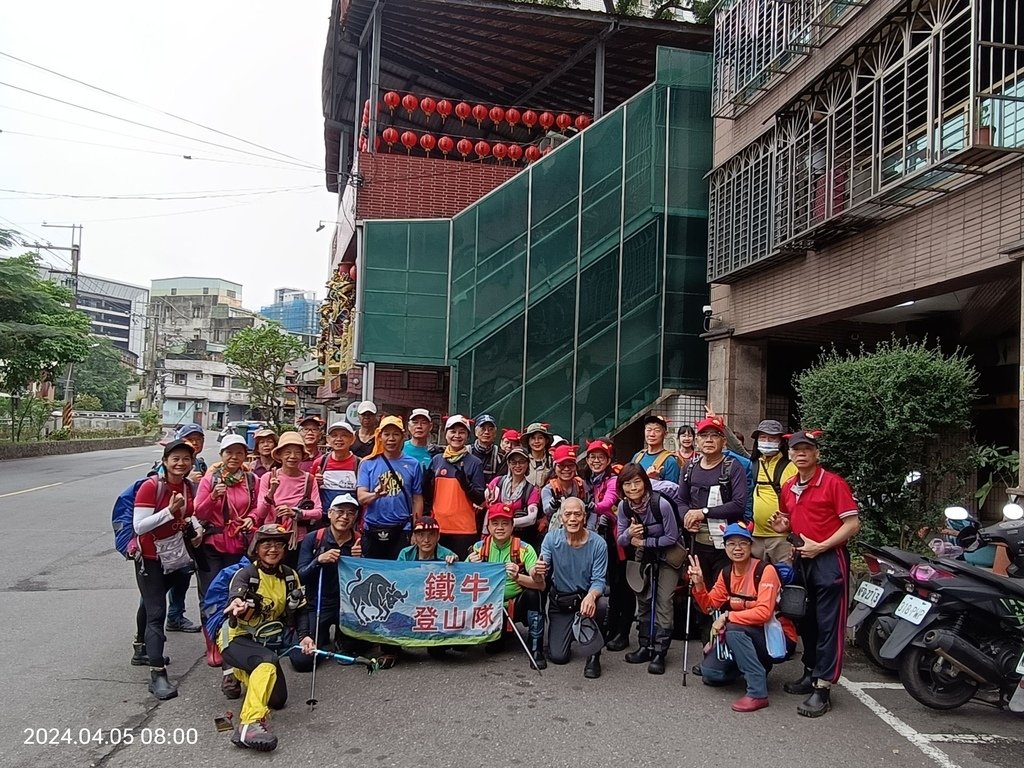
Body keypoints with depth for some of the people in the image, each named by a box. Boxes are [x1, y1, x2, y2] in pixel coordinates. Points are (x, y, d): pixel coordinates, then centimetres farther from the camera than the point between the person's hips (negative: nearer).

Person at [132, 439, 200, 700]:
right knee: (156, 613, -9)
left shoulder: (189, 487, -1)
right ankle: (157, 674, -9)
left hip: (175, 556, 6)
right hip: (150, 560, -6)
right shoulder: (151, 486, -19)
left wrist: (193, 531, -1)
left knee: (154, 607, 20)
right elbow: (139, 526, -24)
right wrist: (170, 511, -32)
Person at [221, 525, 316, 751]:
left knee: (277, 700, 3)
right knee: (268, 659, -37)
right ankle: (250, 724, -43)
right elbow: (235, 601, -37)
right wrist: (238, 607, -62)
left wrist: (304, 636, -13)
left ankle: (239, 674, 28)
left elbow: (300, 610, 5)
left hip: (266, 640, 6)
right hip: (237, 639, -6)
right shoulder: (245, 574, -17)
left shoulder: (290, 576, 0)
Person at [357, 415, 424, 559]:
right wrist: (376, 494, -26)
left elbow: (417, 499, 6)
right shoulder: (368, 463, 4)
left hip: (402, 531, 0)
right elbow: (361, 497, -4)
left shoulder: (413, 465, 4)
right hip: (372, 530, 1)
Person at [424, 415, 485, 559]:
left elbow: (480, 499, -4)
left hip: (464, 529, -3)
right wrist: (427, 480, -6)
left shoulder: (474, 463, -2)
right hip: (438, 526, 3)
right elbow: (428, 496, 14)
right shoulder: (436, 460, 8)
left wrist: (465, 482, -20)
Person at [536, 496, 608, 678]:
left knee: (601, 605, -36)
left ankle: (593, 655, -10)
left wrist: (591, 596, -38)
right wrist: (537, 572, -41)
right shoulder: (551, 539, -11)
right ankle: (564, 634, 29)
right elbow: (539, 579, -14)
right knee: (558, 657, -9)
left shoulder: (597, 543, -14)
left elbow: (599, 580, -14)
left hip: (586, 597, -1)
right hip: (559, 601, 1)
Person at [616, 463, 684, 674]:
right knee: (643, 599, 9)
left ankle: (659, 652, -4)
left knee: (663, 601, -11)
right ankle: (645, 646, 22)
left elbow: (672, 537, -20)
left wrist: (644, 542, -21)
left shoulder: (661, 504, -30)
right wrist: (629, 534, -30)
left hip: (668, 554, -5)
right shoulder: (624, 506, -15)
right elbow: (620, 541, -8)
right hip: (644, 555, 5)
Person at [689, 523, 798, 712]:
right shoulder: (726, 573, 1)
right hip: (745, 638, 7)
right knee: (710, 672, -3)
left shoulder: (765, 570, -19)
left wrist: (727, 616, -27)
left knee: (733, 629, -33)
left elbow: (764, 613, -30)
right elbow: (709, 606, 3)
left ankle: (758, 692, -24)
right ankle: (757, 665, 19)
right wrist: (698, 584, -14)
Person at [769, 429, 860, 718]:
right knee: (806, 621, 17)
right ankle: (811, 673, 32)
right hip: (802, 560, 8)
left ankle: (822, 688, -1)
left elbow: (852, 524, -13)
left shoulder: (834, 483, -11)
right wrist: (783, 526, 1)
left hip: (829, 559, -7)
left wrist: (820, 546, -18)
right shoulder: (788, 487, 10)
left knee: (829, 625, -4)